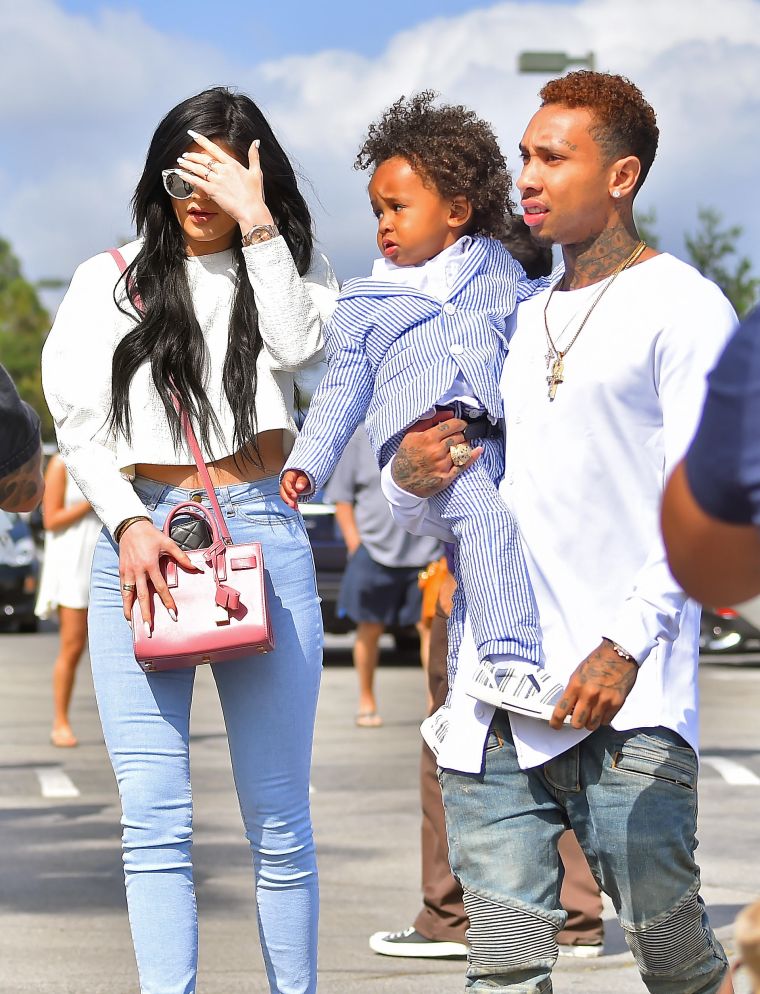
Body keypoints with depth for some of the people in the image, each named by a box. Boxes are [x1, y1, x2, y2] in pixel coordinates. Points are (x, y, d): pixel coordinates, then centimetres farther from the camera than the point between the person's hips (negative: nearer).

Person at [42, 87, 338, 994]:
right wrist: (127, 521, -9)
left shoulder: (284, 265, 12)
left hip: (260, 535, 0)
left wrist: (257, 221, -10)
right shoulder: (110, 280, 12)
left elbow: (297, 346, -9)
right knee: (154, 818, -6)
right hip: (137, 535, 0)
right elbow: (77, 418, 5)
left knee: (277, 815, 3)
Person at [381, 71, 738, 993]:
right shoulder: (516, 320, 21)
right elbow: (443, 518, 25)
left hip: (625, 701, -5)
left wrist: (628, 642, -16)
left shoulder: (683, 308, 3)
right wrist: (408, 479, 1)